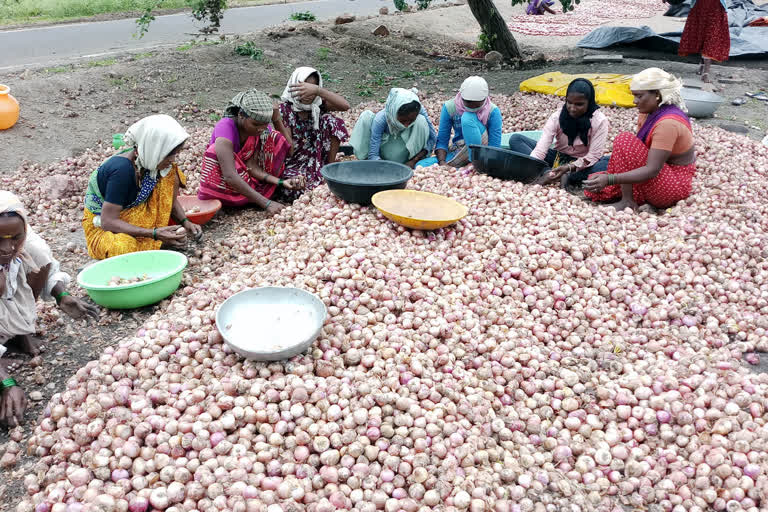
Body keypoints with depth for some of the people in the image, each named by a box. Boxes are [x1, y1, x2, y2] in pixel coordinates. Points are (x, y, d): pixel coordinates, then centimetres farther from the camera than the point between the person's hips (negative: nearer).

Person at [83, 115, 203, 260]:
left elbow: (170, 198, 6)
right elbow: (108, 222, -30)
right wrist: (154, 233, -36)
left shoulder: (151, 160, -11)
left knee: (170, 173, -9)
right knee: (123, 248, -41)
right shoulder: (122, 169, -32)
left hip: (135, 215, 7)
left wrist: (185, 222, -11)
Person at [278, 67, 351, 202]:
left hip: (318, 159, 3)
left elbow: (345, 106, -25)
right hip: (293, 164, -3)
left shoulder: (318, 105, -3)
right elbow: (289, 151, -16)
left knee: (330, 121, -15)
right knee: (296, 189, -35)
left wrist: (318, 90, -35)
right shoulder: (285, 109, -12)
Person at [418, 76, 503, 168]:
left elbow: (494, 146, -15)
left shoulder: (493, 111, -14)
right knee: (421, 165, -22)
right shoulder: (449, 107, -8)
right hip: (457, 153, 3)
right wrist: (442, 162, -22)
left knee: (467, 117, -30)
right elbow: (441, 141, -4)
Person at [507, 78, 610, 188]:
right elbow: (541, 146, -22)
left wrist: (569, 167, -36)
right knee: (515, 139, -14)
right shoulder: (557, 116, -11)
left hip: (582, 164, -2)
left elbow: (593, 156, -20)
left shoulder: (600, 121, -15)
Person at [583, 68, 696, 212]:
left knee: (625, 140, -24)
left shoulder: (668, 123, -26)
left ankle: (627, 201, -17)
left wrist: (610, 179, -39)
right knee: (593, 187, 0)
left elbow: (652, 170, -32)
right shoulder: (648, 112, 1)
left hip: (672, 188, -8)